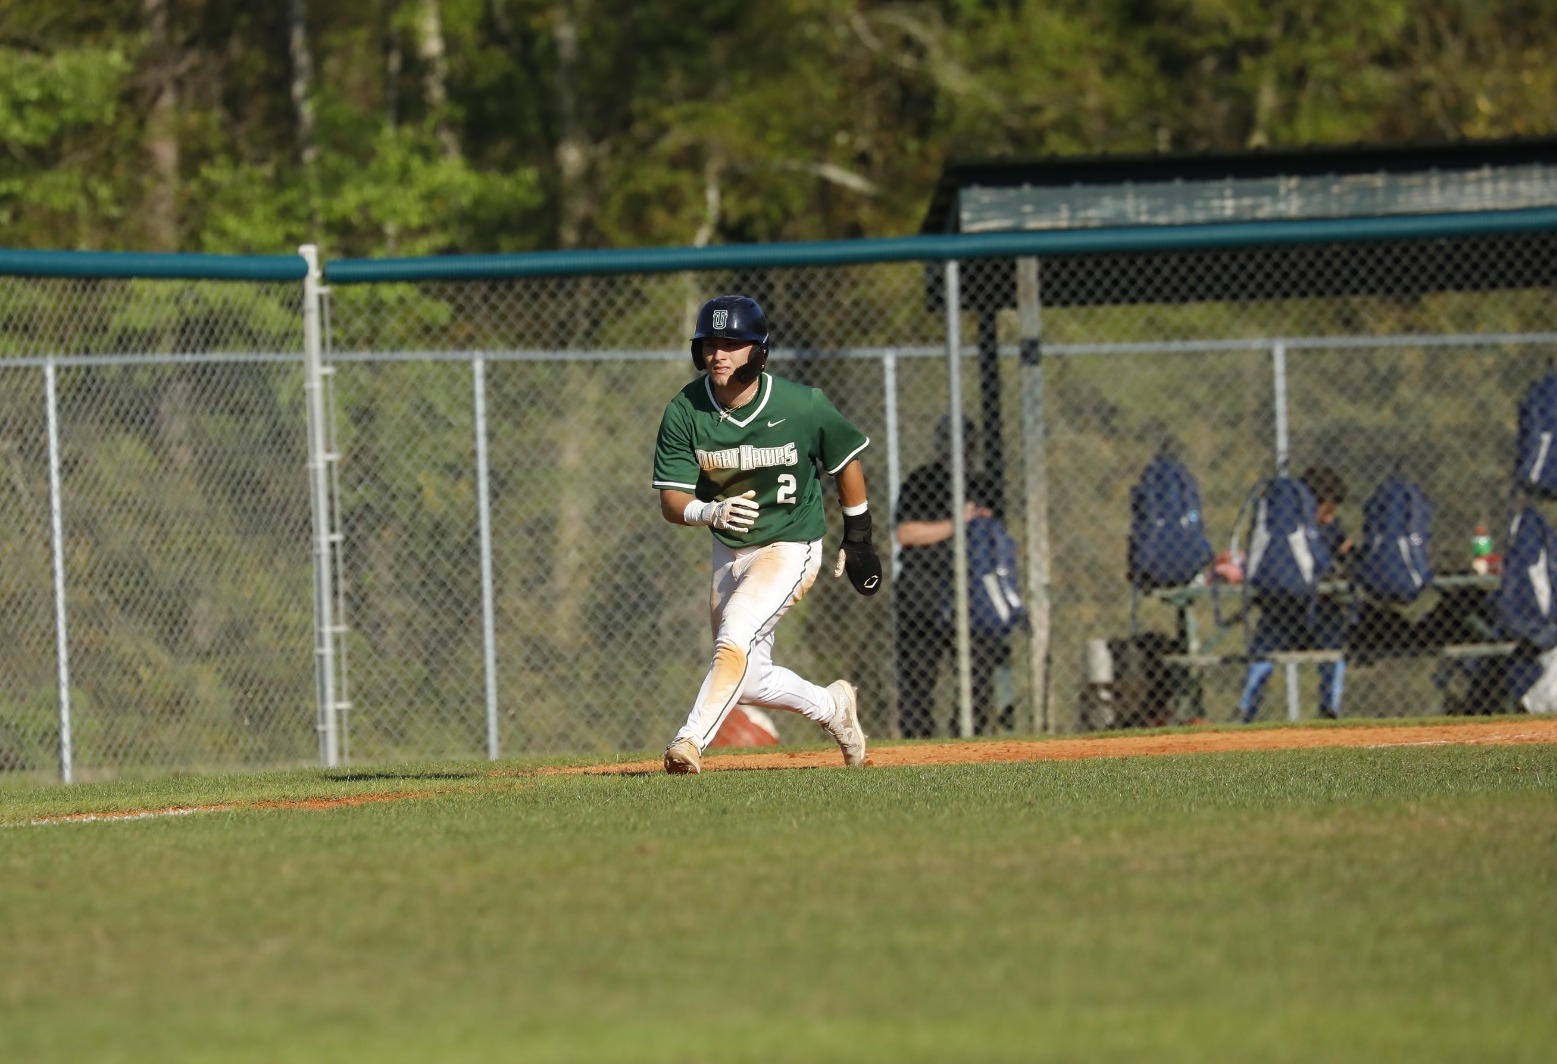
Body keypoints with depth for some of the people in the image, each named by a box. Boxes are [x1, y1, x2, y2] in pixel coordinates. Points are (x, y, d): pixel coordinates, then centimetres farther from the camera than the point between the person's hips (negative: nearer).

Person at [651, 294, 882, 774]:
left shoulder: (802, 406, -20)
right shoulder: (684, 413, -15)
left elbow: (846, 460, -2)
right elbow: (670, 501, -16)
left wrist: (858, 538, 6)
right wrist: (710, 512, -39)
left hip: (790, 548, -5)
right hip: (729, 550, 5)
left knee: (734, 641, -27)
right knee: (748, 680, 12)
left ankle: (691, 740, -30)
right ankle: (832, 707, 37)